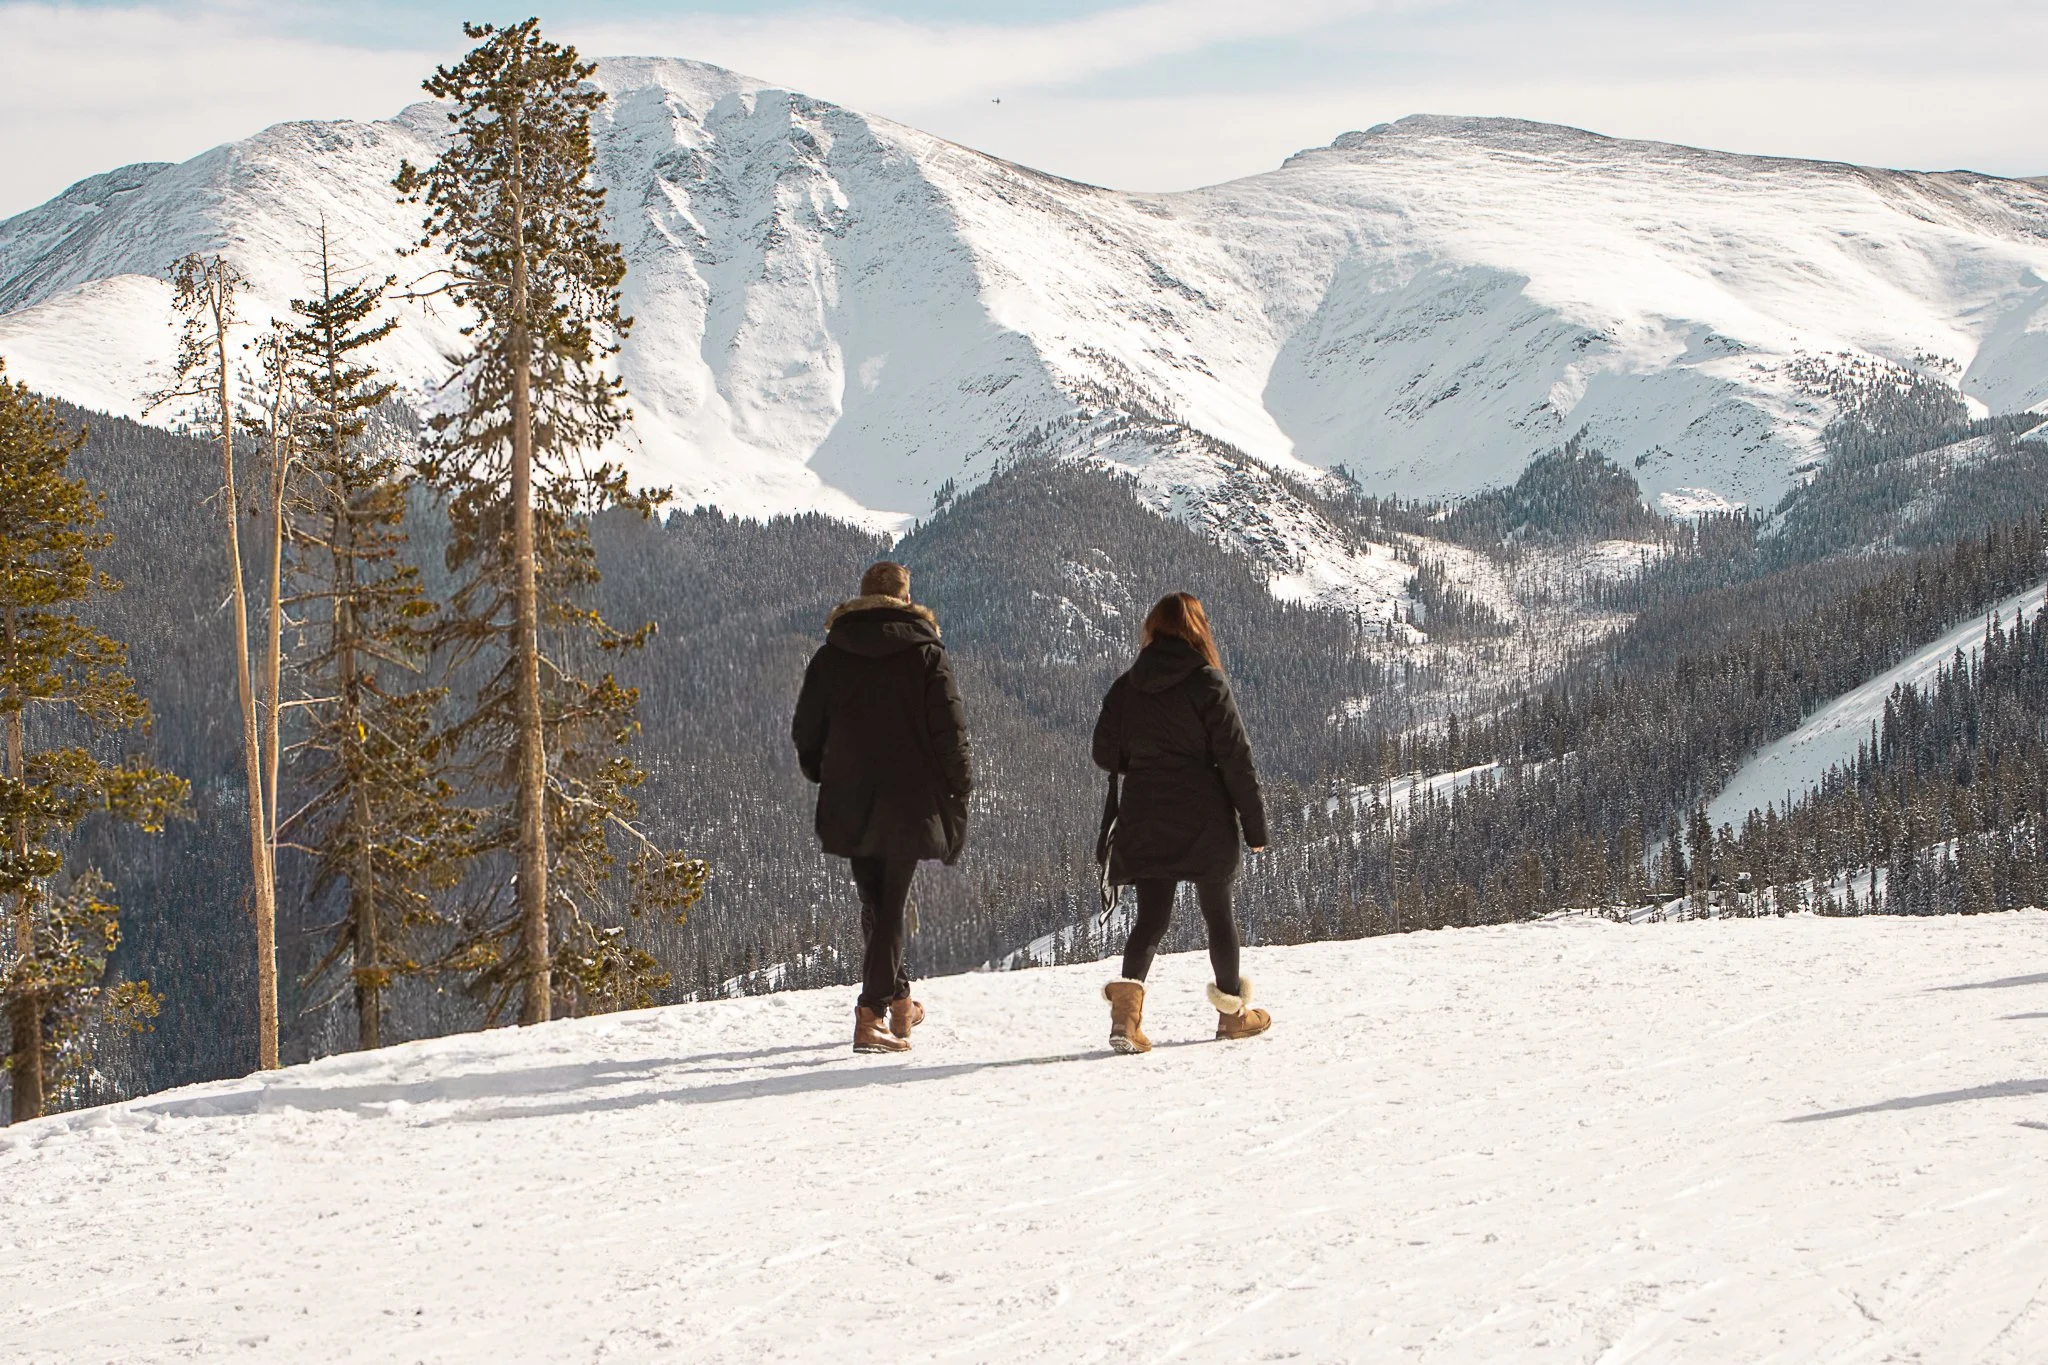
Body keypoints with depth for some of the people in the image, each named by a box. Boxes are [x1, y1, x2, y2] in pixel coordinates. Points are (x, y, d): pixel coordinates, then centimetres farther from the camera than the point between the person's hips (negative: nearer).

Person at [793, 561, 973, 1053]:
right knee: (891, 907, -2)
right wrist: (958, 792, 1)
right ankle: (872, 1014, -12)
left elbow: (805, 732, 6)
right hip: (909, 803, -3)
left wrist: (825, 777, 22)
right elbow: (949, 731, -7)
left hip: (849, 804, 3)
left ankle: (897, 999, 29)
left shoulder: (830, 656, 4)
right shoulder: (925, 653, -4)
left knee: (874, 904, 17)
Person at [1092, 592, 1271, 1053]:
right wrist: (1255, 823, -4)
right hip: (1204, 822, -3)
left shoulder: (1125, 688, 2)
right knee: (1217, 911, 13)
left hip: (1144, 822, 3)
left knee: (1151, 914, 3)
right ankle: (1232, 1010, 25)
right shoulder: (1207, 683, -9)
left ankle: (1127, 1001, -21)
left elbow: (1105, 755, 9)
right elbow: (1235, 758, -10)